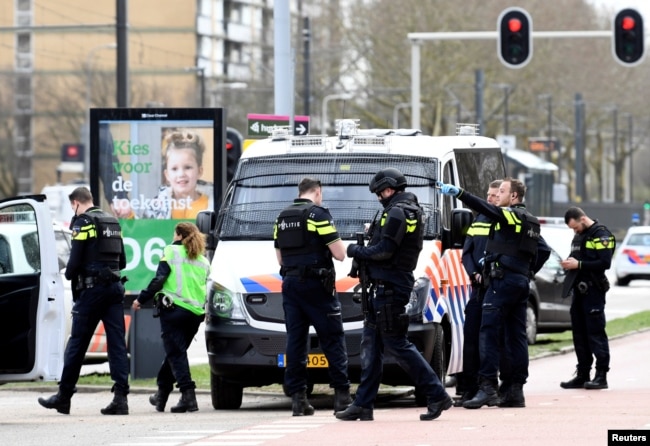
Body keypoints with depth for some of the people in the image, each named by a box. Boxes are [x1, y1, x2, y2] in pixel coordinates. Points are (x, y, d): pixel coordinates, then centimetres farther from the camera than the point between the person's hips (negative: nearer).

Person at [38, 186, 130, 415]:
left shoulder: (83, 222, -8)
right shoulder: (113, 222, 16)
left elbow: (76, 259, -14)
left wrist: (69, 274, 4)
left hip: (92, 287, -6)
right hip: (114, 287, 6)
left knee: (77, 342, 2)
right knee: (117, 342, 1)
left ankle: (63, 397, 9)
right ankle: (120, 397, -7)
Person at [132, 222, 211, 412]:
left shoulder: (171, 251, 3)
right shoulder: (203, 261, 20)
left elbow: (159, 279, -5)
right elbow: (205, 287, 15)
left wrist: (141, 299, 0)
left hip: (173, 308, -6)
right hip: (196, 313, 6)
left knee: (175, 353, -5)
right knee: (174, 352, 17)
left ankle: (188, 395, -18)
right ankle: (161, 394, 25)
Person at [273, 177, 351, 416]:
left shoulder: (282, 218, 14)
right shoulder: (318, 214, -8)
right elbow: (339, 254, -10)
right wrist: (337, 242, 10)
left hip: (290, 283, 6)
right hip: (316, 285, -6)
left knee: (295, 340, 6)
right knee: (333, 339, 0)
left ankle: (297, 396, 1)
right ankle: (341, 394, -4)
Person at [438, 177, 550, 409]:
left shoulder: (511, 215, -7)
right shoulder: (529, 222, 21)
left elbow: (488, 210, -25)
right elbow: (544, 250, 23)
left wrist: (459, 193, -34)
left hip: (503, 279, -10)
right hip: (522, 281, 10)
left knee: (488, 332, -13)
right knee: (515, 335, 10)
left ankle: (487, 387, -21)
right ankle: (515, 390, 10)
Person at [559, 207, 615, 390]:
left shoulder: (601, 235, -10)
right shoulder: (579, 236, 18)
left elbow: (605, 263, -17)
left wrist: (578, 264, -18)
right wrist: (569, 262, 3)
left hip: (593, 290, -9)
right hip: (578, 290, 9)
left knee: (596, 332, -8)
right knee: (579, 334, 10)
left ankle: (601, 375, -6)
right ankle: (583, 375, 15)